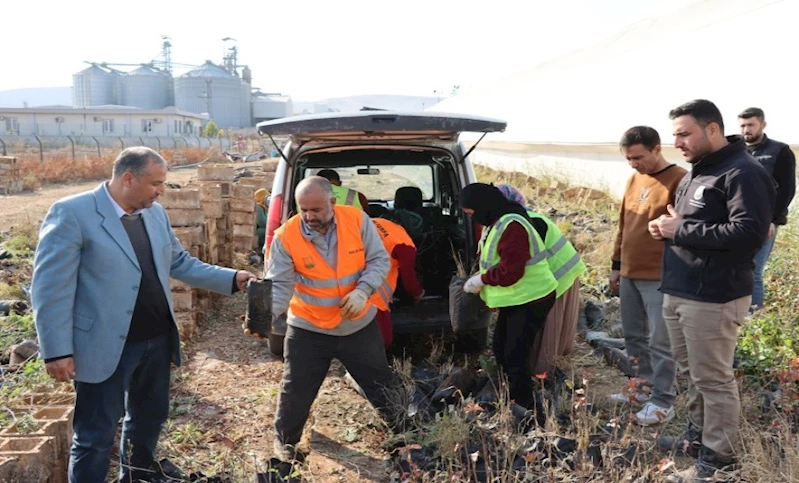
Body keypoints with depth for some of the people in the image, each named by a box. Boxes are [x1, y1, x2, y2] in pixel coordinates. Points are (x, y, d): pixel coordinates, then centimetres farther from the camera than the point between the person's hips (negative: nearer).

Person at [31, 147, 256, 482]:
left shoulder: (156, 214, 6)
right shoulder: (72, 213, -15)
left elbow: (180, 263, 14)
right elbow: (50, 286, -14)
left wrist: (231, 279, 4)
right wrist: (57, 350, -16)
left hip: (157, 340, 7)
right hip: (105, 347, -7)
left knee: (150, 418, 22)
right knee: (96, 436, 6)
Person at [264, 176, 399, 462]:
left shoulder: (357, 220, -13)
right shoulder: (286, 236, -18)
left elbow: (379, 260, -8)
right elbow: (279, 284, -20)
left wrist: (362, 291, -24)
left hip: (360, 324, 1)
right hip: (308, 328, -1)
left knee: (380, 381, 17)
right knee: (296, 388, 9)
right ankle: (285, 440, 36)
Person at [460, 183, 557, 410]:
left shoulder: (512, 226, -26)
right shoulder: (499, 222, 9)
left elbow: (510, 272, -29)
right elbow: (495, 261, 19)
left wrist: (482, 280, -16)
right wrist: (482, 281, 4)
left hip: (530, 300, -11)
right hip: (514, 299, 11)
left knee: (515, 355, -9)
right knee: (501, 348, 19)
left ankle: (524, 407, 4)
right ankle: (514, 398, 35)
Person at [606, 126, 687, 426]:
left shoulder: (679, 180, -12)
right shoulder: (634, 180, 12)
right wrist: (616, 265, 18)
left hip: (660, 277, -8)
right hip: (629, 275, 8)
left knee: (660, 342, 1)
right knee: (634, 336, 15)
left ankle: (663, 402, 13)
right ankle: (646, 386, 30)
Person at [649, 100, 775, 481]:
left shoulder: (743, 173, -14)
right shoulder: (696, 173, 16)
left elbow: (749, 233, -25)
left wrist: (681, 231, -20)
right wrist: (667, 228, 5)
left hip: (713, 298, -9)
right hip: (678, 292, 9)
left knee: (713, 379, 2)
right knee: (692, 373, 19)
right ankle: (699, 435, 34)